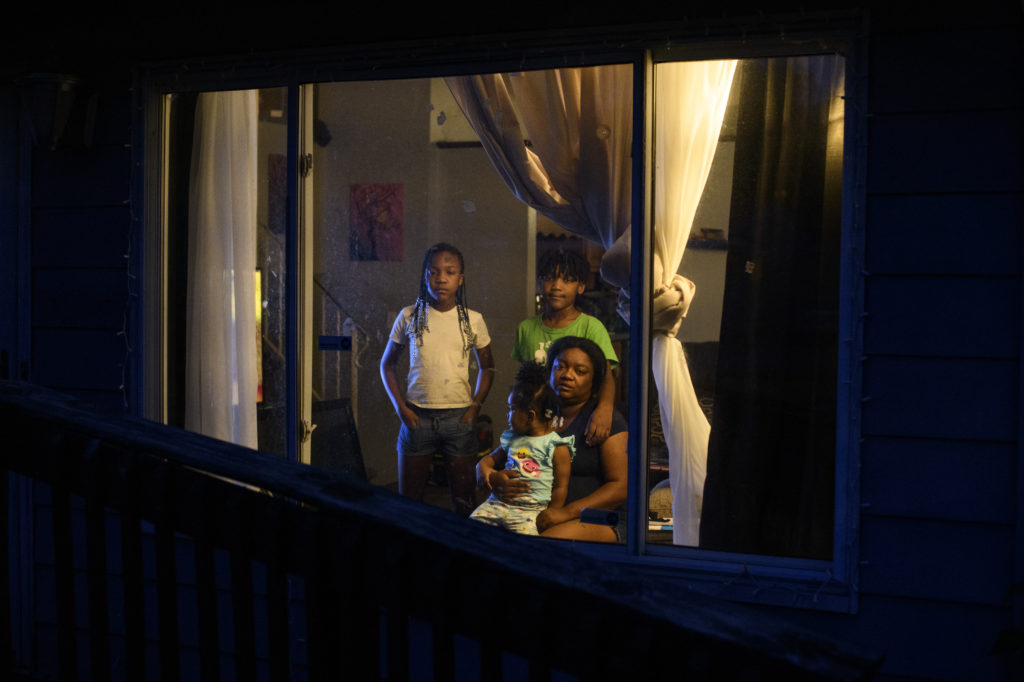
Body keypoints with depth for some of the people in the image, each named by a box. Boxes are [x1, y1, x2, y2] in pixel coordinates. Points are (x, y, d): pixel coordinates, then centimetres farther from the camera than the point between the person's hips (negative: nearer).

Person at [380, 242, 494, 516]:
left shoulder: (473, 320, 0)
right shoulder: (409, 316, 1)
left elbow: (487, 367, 12)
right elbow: (387, 364, 9)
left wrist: (474, 407, 0)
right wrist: (400, 407, -2)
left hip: (458, 417, 0)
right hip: (417, 417, 0)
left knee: (464, 501, 5)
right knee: (408, 499, 7)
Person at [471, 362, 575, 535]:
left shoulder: (558, 447, -1)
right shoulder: (512, 439, 18)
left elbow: (561, 487, -1)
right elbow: (491, 457, 31)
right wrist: (483, 467, 6)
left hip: (530, 508, -5)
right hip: (499, 501, 5)